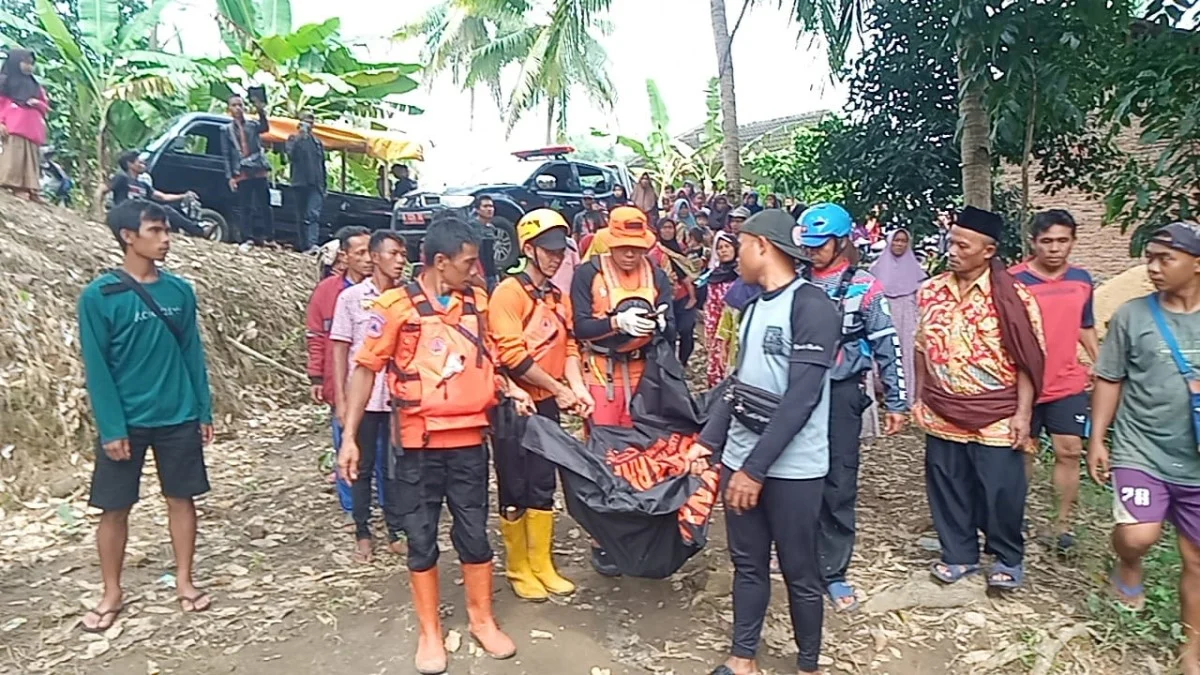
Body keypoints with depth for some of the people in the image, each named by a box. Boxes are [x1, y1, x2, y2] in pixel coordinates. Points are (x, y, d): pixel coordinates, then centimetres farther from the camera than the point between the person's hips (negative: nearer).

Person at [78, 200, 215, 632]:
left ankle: (184, 582, 24)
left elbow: (193, 354, 6)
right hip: (126, 422, -3)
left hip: (179, 418, 3)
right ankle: (112, 595, 24)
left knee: (181, 498, 10)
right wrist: (111, 427, -13)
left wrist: (204, 411, 5)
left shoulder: (180, 291, 2)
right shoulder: (99, 296, -9)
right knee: (114, 508, 7)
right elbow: (97, 367, -9)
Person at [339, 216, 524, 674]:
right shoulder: (396, 305, -10)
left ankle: (482, 620, 30)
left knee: (474, 533, 12)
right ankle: (430, 632, 26)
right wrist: (350, 437, -11)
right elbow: (366, 369, -7)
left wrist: (509, 388, 3)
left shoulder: (477, 301, 5)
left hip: (469, 439, 4)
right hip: (418, 443, -3)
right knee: (422, 539, 9)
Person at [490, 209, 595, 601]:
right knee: (514, 490, 6)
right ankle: (518, 569, 21)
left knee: (543, 486, 13)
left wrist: (577, 387, -10)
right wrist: (559, 389, -14)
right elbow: (512, 354, -19)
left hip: (547, 405, 6)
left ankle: (542, 565, 26)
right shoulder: (508, 292, -12)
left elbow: (568, 347, 8)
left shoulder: (560, 297, 11)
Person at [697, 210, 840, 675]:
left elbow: (802, 397, -20)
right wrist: (708, 442, 12)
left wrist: (756, 466, -20)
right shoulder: (754, 306, 11)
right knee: (747, 564, 15)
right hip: (740, 460, 7)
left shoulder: (811, 305, -14)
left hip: (791, 467, -7)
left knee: (800, 573, 8)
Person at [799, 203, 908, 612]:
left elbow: (887, 347, -1)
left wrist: (896, 402, -3)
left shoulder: (864, 288, -3)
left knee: (838, 485, 2)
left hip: (840, 394, -3)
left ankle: (832, 571, 14)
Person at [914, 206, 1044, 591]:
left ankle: (1008, 559, 29)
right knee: (948, 488, 12)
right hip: (942, 415, 4)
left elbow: (1028, 360, -9)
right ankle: (958, 554, 30)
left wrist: (1023, 413, -12)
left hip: (997, 417, -4)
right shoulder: (931, 292, 2)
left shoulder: (1013, 297, -11)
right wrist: (919, 398, 9)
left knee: (1001, 492, 7)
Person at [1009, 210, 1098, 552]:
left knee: (1069, 451, 3)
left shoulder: (1081, 279, 4)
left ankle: (1063, 523, 18)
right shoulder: (1014, 281, -12)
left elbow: (1086, 328, 17)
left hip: (1068, 385, 3)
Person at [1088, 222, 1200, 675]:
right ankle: (1128, 566, 17)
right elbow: (1109, 380, 1)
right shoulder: (1132, 315, -4)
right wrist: (1097, 440, -2)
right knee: (1138, 536, -20)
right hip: (1140, 452, -2)